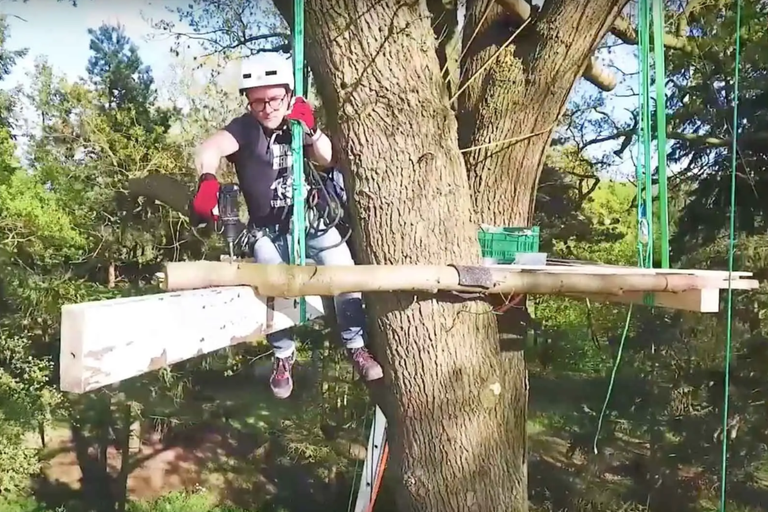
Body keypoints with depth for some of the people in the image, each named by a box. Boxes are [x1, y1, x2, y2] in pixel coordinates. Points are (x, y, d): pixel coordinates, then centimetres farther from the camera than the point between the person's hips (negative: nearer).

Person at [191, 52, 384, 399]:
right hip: (267, 229, -2)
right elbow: (209, 149, -36)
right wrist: (208, 180, -58)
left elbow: (326, 158, -15)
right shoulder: (244, 128, -16)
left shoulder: (296, 123, -4)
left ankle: (356, 347, 12)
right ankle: (284, 358, 10)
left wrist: (311, 130, -34)